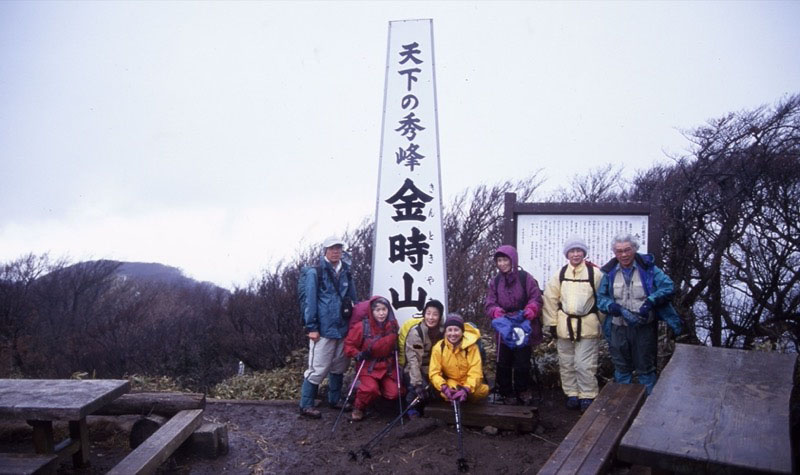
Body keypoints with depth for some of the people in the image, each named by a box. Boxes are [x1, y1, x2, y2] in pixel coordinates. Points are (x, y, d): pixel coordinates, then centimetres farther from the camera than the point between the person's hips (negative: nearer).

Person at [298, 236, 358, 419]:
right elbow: (310, 301, -8)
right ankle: (306, 405, 9)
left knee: (339, 367, 15)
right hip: (323, 330, -6)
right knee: (318, 369, -3)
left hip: (344, 329, 6)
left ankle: (334, 400, 30)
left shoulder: (346, 273, 12)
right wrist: (311, 327, -11)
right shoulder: (315, 273, -5)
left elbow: (353, 300, 16)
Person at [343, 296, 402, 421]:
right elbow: (349, 344, -7)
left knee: (393, 393, -10)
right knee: (370, 389, -28)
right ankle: (358, 408, 2)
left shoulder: (392, 326, -4)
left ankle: (381, 386, 24)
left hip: (388, 366, 4)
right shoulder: (362, 327, -16)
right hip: (368, 366, -3)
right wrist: (357, 355, -22)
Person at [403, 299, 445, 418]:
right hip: (415, 371, -5)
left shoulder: (442, 331, -3)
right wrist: (417, 383, -34)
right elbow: (413, 359, -26)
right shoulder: (416, 332, -18)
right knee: (419, 387, -30)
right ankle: (413, 411, -4)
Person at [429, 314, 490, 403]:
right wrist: (444, 388, -33)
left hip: (469, 384, 0)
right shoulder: (438, 347, -13)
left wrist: (466, 389, -37)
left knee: (483, 391, -29)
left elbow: (475, 372, -20)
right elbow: (434, 373, -13)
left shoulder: (471, 346, -16)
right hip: (450, 383, 0)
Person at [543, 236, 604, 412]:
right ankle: (572, 394, 27)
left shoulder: (594, 273, -7)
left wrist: (602, 322, 2)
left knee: (585, 365, -3)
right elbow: (550, 298, 5)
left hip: (588, 327, -4)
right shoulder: (560, 274, 1)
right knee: (566, 364, 13)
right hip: (565, 325, 4)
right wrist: (552, 323, 3)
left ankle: (588, 396, 13)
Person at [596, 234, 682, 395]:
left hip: (644, 328, -2)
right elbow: (601, 297, 3)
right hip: (619, 329, 3)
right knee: (621, 368, 15)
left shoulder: (647, 268, -4)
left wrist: (650, 301, -22)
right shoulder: (610, 272, 3)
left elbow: (669, 287, -8)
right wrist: (614, 307, -16)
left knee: (645, 368, 8)